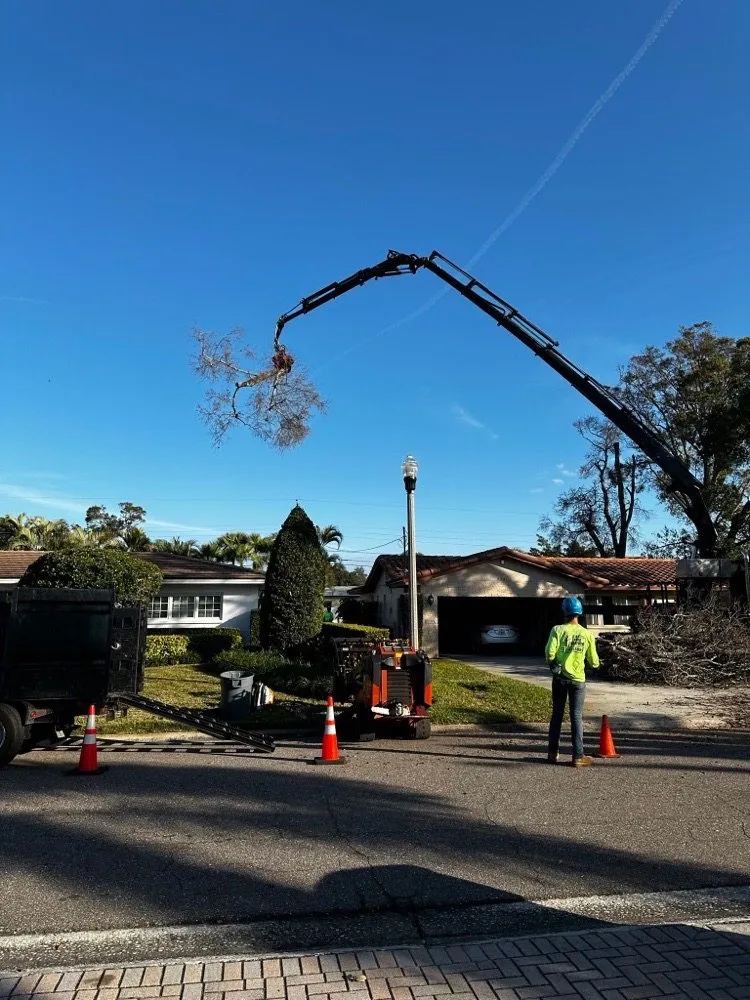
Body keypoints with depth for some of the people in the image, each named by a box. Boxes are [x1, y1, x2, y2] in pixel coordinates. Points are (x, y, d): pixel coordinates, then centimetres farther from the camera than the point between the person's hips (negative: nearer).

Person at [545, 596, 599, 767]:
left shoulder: (558, 630, -9)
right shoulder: (587, 634, -4)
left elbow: (549, 652, -19)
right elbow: (594, 662, 0)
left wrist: (553, 663, 3)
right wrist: (595, 664, 24)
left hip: (560, 678, 0)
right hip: (578, 680, 0)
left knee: (557, 715, 11)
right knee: (576, 717, 5)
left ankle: (553, 753, 18)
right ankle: (578, 756, 6)